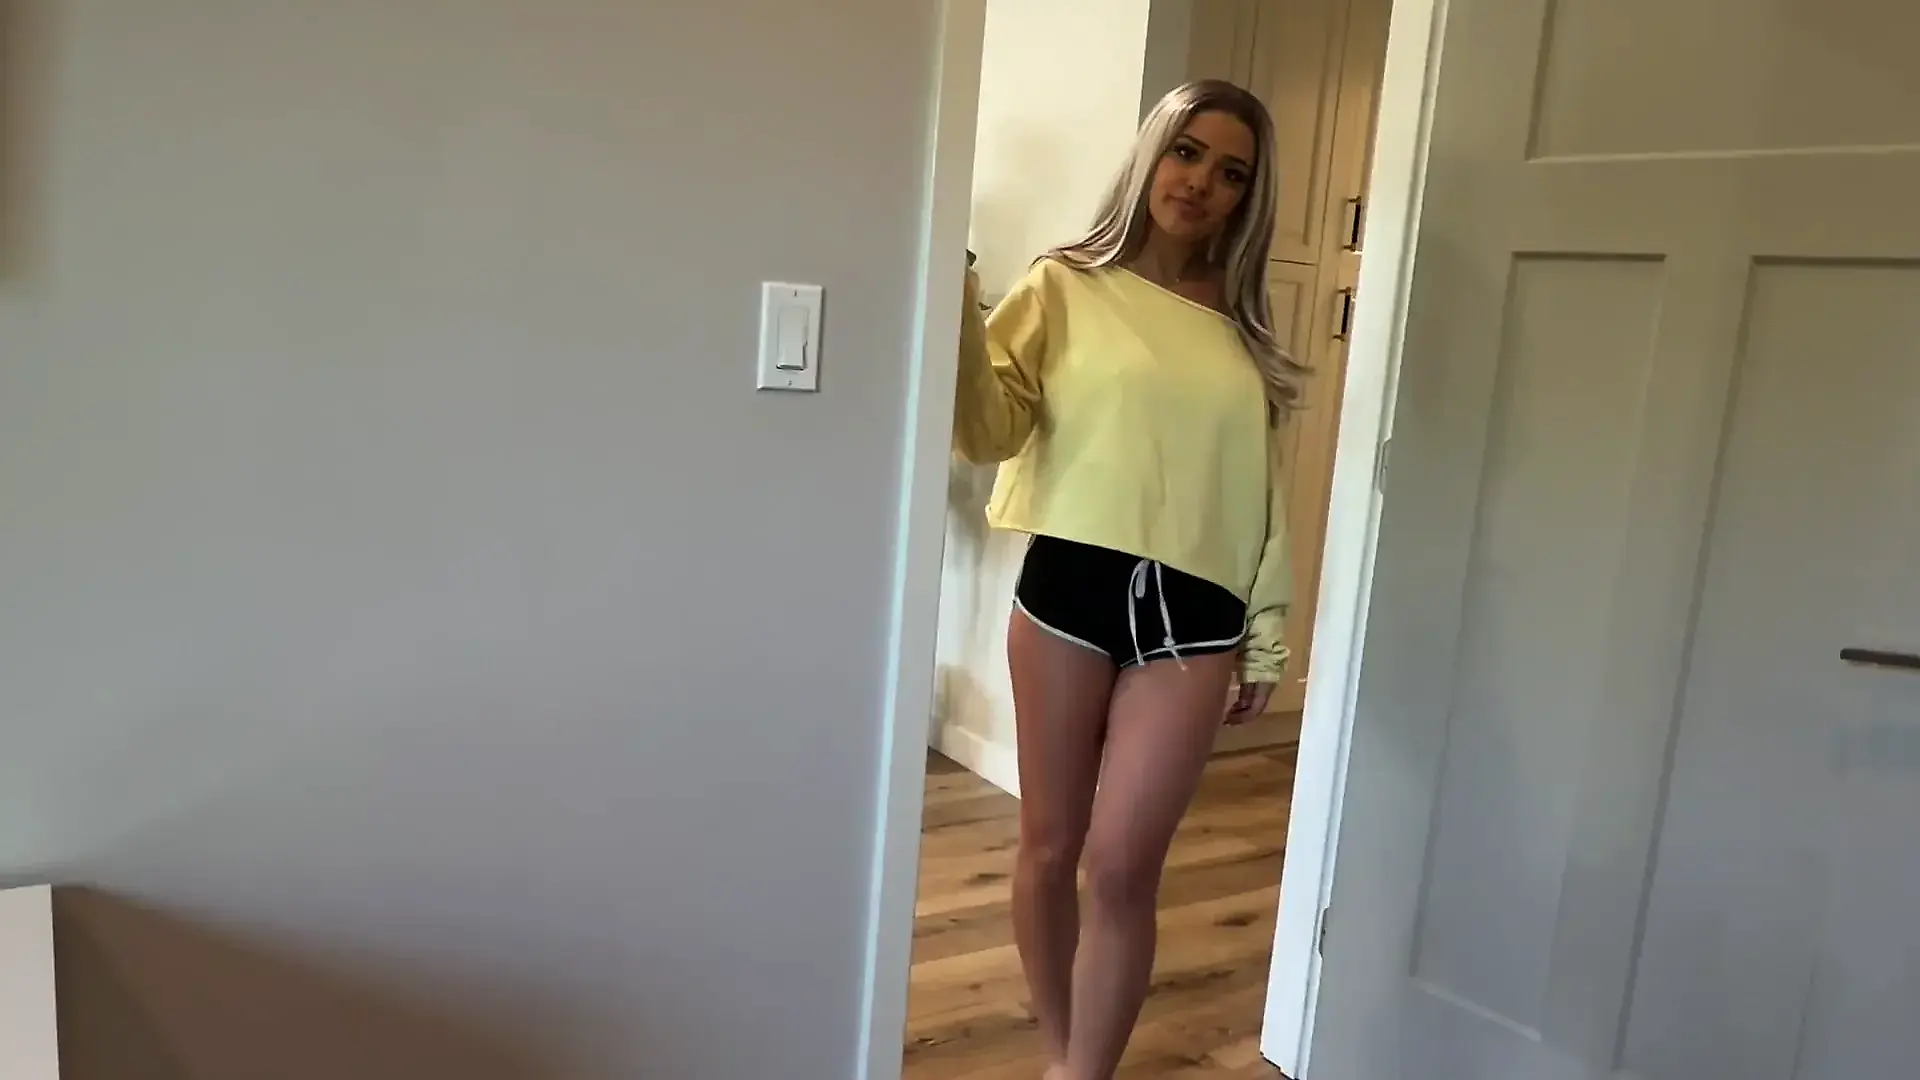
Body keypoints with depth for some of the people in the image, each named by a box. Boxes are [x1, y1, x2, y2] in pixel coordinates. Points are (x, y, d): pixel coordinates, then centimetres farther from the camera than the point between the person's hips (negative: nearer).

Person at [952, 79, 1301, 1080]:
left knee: (1122, 866, 0)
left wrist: (1265, 633, 11)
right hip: (1069, 587, -1)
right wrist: (959, 311, -22)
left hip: (1193, 613, 1)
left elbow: (1261, 487, 12)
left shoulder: (1244, 329, 11)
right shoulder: (1066, 287, 2)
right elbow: (990, 434, -7)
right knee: (1050, 846, 10)